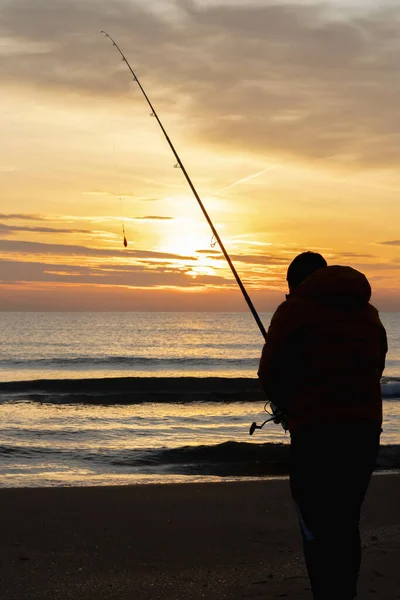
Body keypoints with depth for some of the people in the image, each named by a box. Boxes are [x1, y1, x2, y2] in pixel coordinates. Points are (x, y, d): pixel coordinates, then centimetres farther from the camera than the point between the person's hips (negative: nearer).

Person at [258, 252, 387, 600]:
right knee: (347, 525, 16)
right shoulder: (370, 315, 16)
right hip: (367, 429, 6)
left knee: (318, 528, -2)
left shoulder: (294, 310, -2)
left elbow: (270, 374, -3)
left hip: (317, 432, -6)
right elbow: (375, 369, 16)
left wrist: (286, 407, 18)